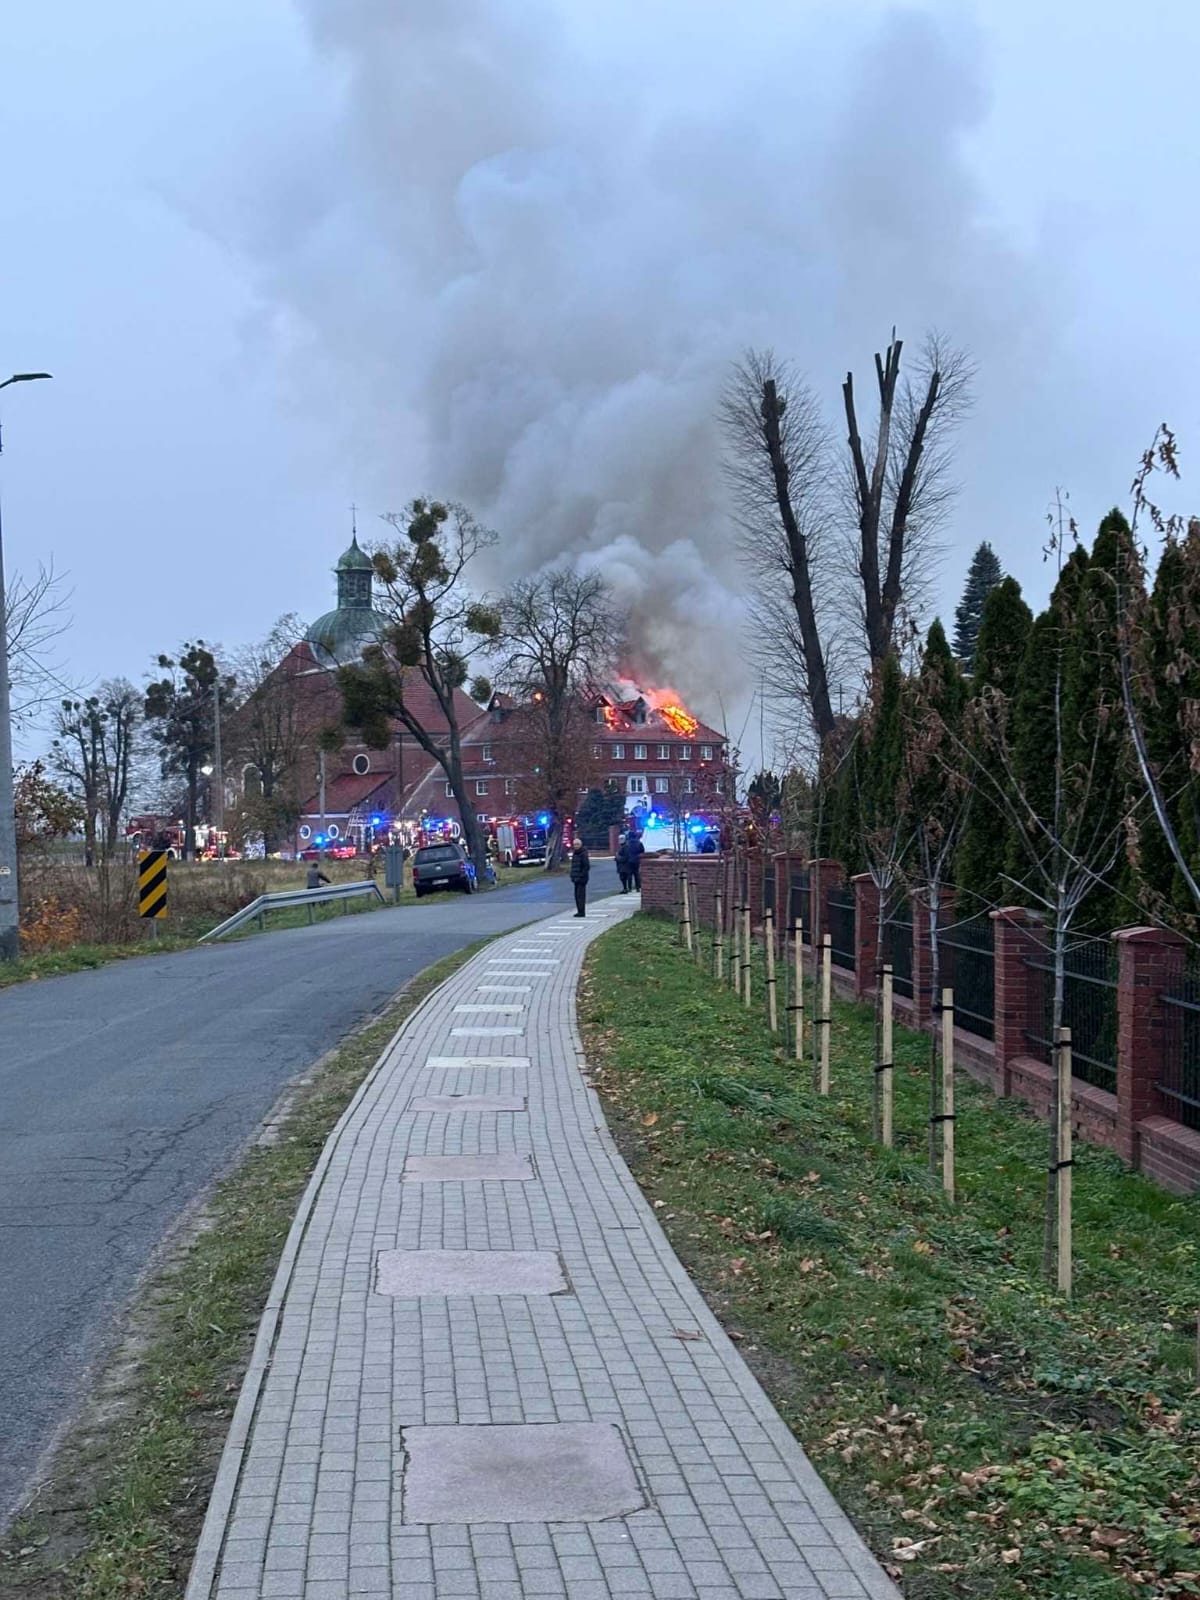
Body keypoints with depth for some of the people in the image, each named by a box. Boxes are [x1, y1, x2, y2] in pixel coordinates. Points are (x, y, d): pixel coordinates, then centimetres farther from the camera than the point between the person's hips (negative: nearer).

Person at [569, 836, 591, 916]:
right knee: (577, 895, 11)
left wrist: (581, 876, -18)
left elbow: (587, 866, -15)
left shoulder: (583, 854, -12)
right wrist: (572, 876, 14)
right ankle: (579, 911, 17)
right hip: (576, 879, 9)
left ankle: (581, 912, -8)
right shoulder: (574, 853, 14)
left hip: (581, 879, -9)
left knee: (580, 894, -9)